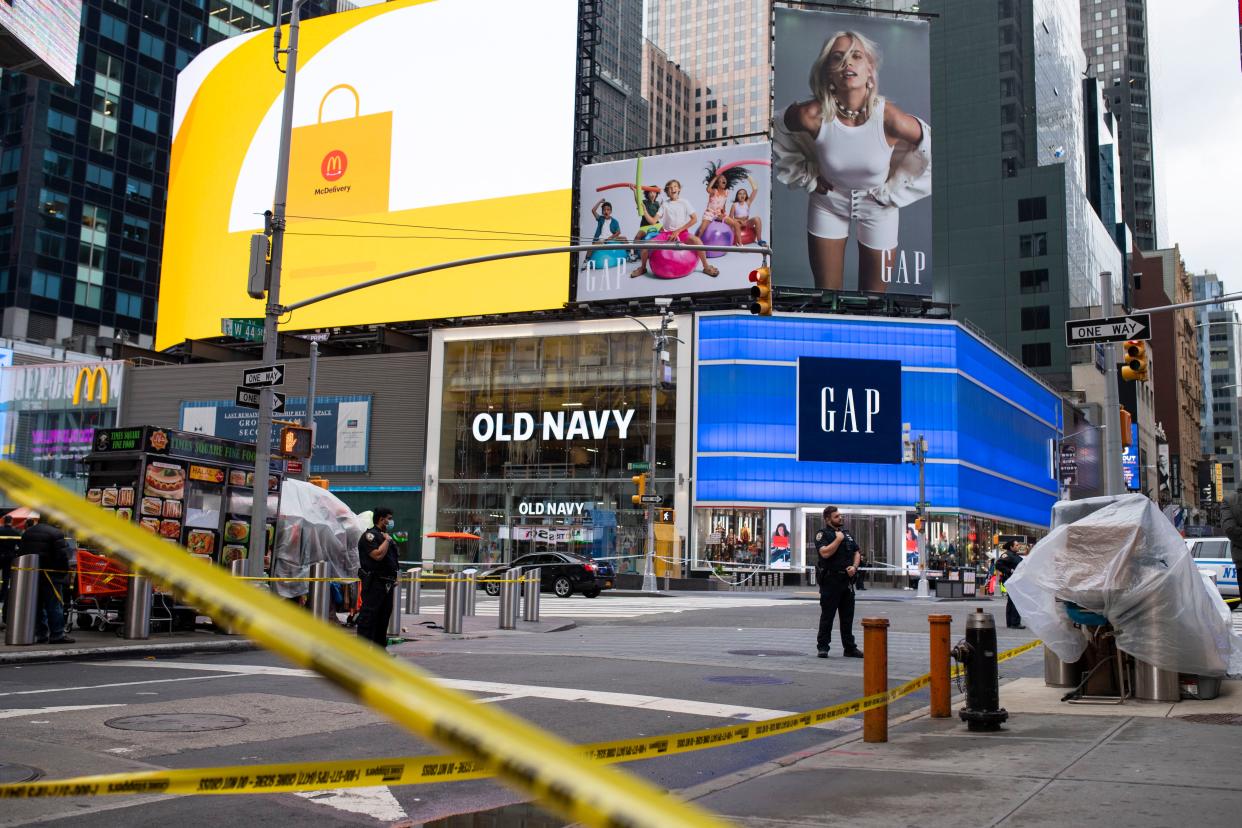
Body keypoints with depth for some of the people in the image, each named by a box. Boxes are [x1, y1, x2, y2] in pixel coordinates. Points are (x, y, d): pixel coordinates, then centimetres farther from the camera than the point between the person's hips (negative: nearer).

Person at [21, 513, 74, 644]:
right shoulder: (56, 533, -14)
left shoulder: (26, 533, 12)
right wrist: (65, 572, -6)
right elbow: (62, 555, -16)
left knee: (38, 605, 11)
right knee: (55, 605, -3)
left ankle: (41, 635, 13)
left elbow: (22, 553, 15)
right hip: (51, 574, -7)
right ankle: (57, 635, -4)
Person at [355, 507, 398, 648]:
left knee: (384, 615, 12)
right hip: (374, 583, -10)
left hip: (387, 583, 10)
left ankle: (380, 647, 20)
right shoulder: (370, 535, -9)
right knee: (369, 615, -9)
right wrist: (387, 540, -11)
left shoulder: (386, 536, 21)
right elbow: (378, 555, -24)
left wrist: (394, 577, 20)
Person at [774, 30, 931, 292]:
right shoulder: (812, 115, -26)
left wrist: (894, 192, -7)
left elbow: (930, 152, -11)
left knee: (873, 295, 14)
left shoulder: (890, 119, -29)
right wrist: (808, 178, -2)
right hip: (828, 203, 1)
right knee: (826, 291, 13)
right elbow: (776, 135, -3)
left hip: (877, 207, 0)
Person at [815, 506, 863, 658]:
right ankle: (823, 647, 4)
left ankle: (850, 647, 17)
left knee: (848, 616, 11)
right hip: (830, 580, -6)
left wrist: (854, 566, -1)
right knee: (827, 615, -2)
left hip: (847, 580, 6)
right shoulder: (822, 534, -4)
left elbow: (857, 553, 18)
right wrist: (838, 539, -13)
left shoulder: (848, 534, 17)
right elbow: (825, 553, -20)